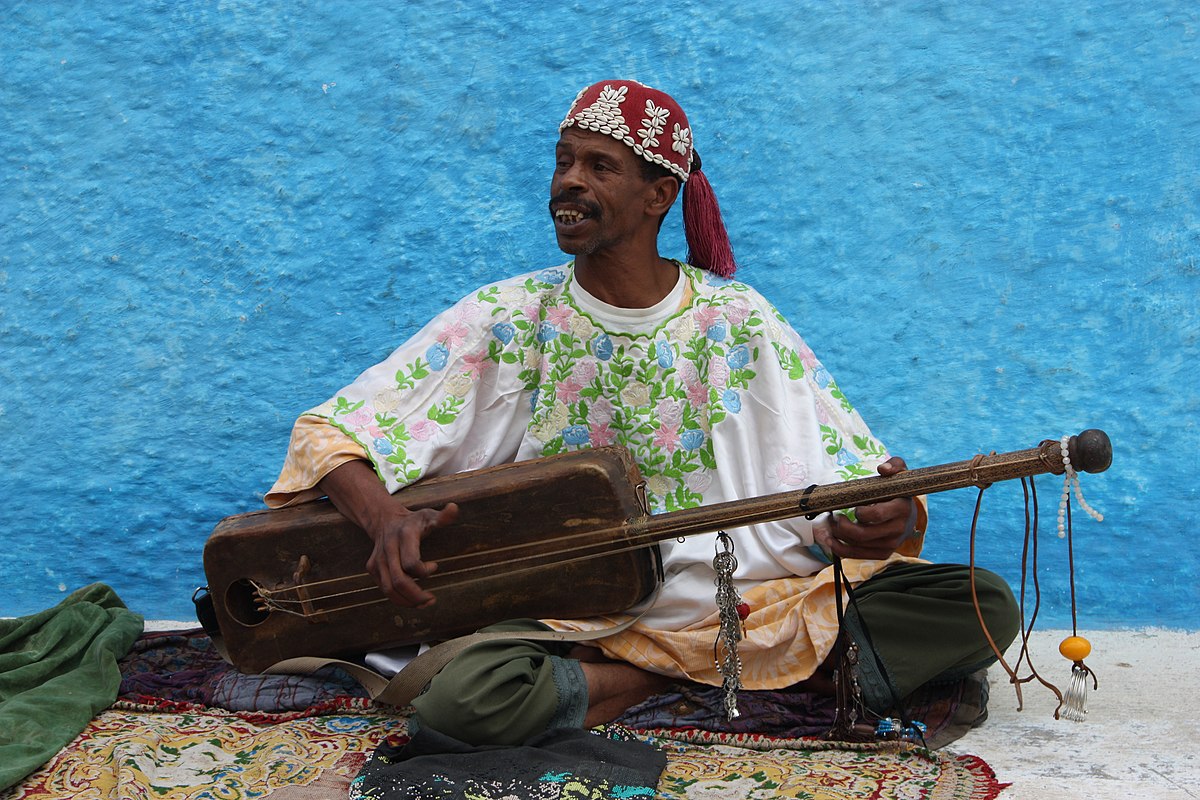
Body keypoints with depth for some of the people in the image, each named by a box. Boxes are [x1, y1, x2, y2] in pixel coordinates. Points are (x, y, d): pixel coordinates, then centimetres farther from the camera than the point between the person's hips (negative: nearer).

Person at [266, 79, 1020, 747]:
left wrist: (885, 520, -28)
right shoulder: (506, 319, -2)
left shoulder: (737, 324, 0)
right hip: (560, 612, -1)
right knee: (459, 693, -35)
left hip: (742, 597, 2)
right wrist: (389, 519, -29)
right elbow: (332, 433, -7)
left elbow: (858, 476, -3)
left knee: (984, 607, -14)